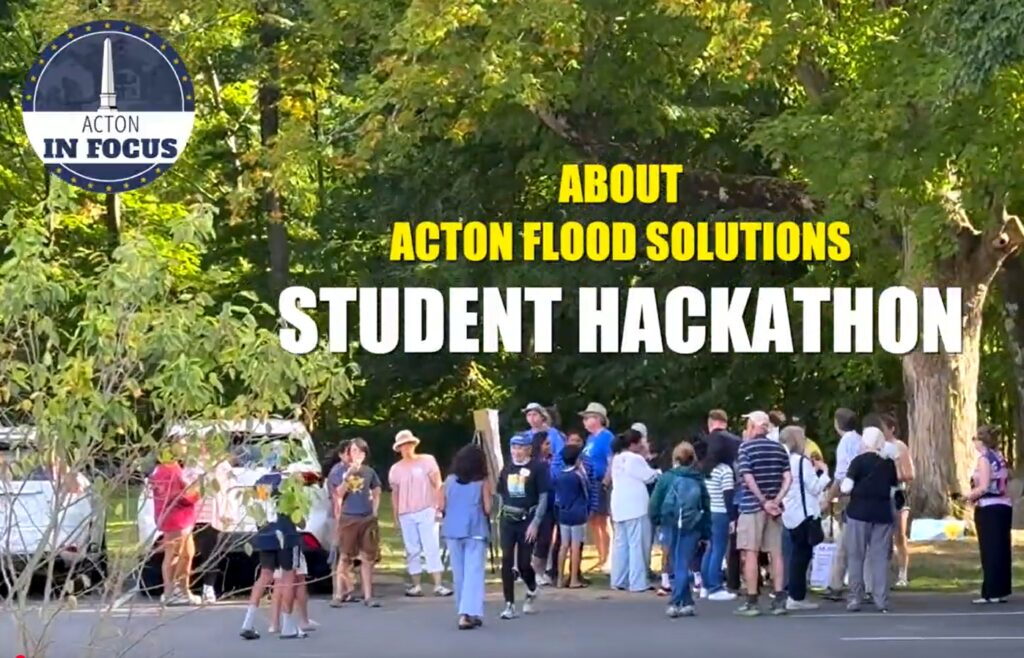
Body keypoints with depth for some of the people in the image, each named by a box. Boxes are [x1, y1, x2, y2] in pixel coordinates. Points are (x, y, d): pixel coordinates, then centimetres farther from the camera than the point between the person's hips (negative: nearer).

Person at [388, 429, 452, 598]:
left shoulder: (427, 461, 1)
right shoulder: (396, 469, 10)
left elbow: (437, 486, -1)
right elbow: (395, 493, 13)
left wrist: (438, 507, -8)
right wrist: (395, 517, 9)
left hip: (426, 511, -3)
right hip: (405, 515, 3)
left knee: (432, 548, -8)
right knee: (412, 551, 5)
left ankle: (438, 585, -11)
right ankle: (416, 586, 9)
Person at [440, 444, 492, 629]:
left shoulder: (450, 480, 5)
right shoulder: (483, 482, -5)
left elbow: (442, 507, 4)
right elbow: (487, 509, -8)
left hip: (452, 531, 4)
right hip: (475, 531, -4)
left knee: (459, 574, 14)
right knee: (473, 573, -5)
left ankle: (466, 612, 21)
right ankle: (468, 613, -18)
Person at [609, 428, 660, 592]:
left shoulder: (617, 460, 14)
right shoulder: (636, 459, -13)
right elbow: (649, 477, -6)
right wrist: (659, 472, 13)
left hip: (620, 507, 9)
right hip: (635, 507, -8)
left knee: (621, 544, 11)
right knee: (637, 545, -6)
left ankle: (619, 580, 12)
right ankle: (637, 582, -6)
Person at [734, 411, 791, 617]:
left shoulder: (745, 447, -6)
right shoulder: (779, 448, 8)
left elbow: (748, 478, -14)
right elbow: (788, 478, 0)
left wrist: (764, 502, -13)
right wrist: (776, 501, -6)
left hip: (752, 506, -4)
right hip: (773, 508, 4)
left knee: (751, 554, -2)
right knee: (776, 553, 7)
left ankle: (752, 602, -4)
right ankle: (779, 600, 6)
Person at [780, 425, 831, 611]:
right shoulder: (801, 461, -13)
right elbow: (815, 488, -13)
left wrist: (814, 471, 16)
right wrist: (824, 471, 1)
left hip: (790, 513, 8)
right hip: (804, 513, -8)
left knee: (797, 553, 14)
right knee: (802, 554, -3)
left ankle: (795, 594, 15)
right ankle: (796, 597, -4)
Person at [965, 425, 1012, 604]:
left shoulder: (984, 458, -11)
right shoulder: (1000, 458, 12)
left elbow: (984, 487, -19)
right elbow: (1004, 480, 13)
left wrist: (970, 495, -2)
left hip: (988, 508, -8)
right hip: (1004, 506, 8)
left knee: (990, 551, -5)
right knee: (1002, 550, 9)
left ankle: (991, 592, -4)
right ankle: (1002, 590, 12)